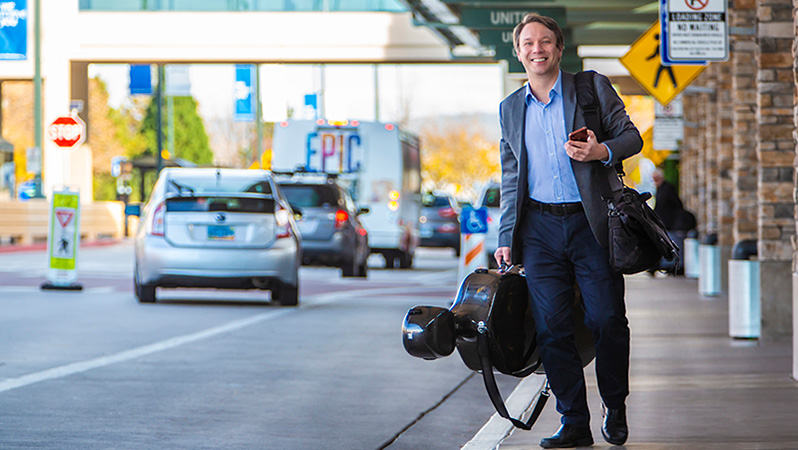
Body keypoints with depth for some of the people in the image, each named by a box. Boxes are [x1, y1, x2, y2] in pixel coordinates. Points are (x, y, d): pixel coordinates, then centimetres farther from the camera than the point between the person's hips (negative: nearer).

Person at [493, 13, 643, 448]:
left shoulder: (593, 88, 5)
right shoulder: (510, 109, 15)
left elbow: (631, 136, 5)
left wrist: (603, 151, -17)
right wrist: (506, 239, 11)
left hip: (591, 222, -3)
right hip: (539, 226, 3)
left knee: (607, 321, -4)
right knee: (552, 327, -2)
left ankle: (615, 409, 18)